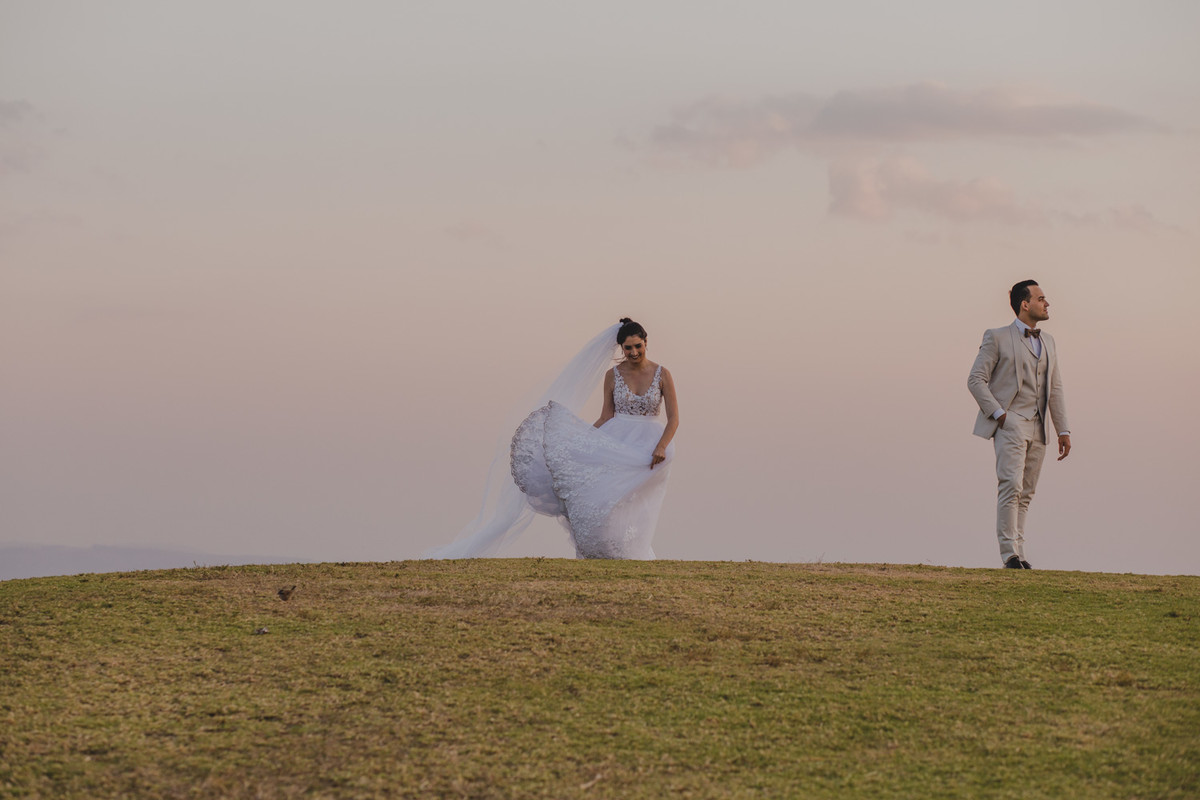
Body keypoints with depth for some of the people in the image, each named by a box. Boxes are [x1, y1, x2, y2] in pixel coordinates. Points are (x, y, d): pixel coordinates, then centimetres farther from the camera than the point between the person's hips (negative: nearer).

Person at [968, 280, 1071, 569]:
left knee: (1026, 493, 5)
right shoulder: (997, 338, 0)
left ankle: (1018, 553, 8)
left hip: (1037, 427, 6)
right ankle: (1009, 553, -19)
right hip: (1010, 423, -6)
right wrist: (998, 414, -12)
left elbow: (1055, 389, 19)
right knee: (1011, 486, -17)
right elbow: (975, 380, -4)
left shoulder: (1047, 342, 18)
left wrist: (1063, 430, 12)